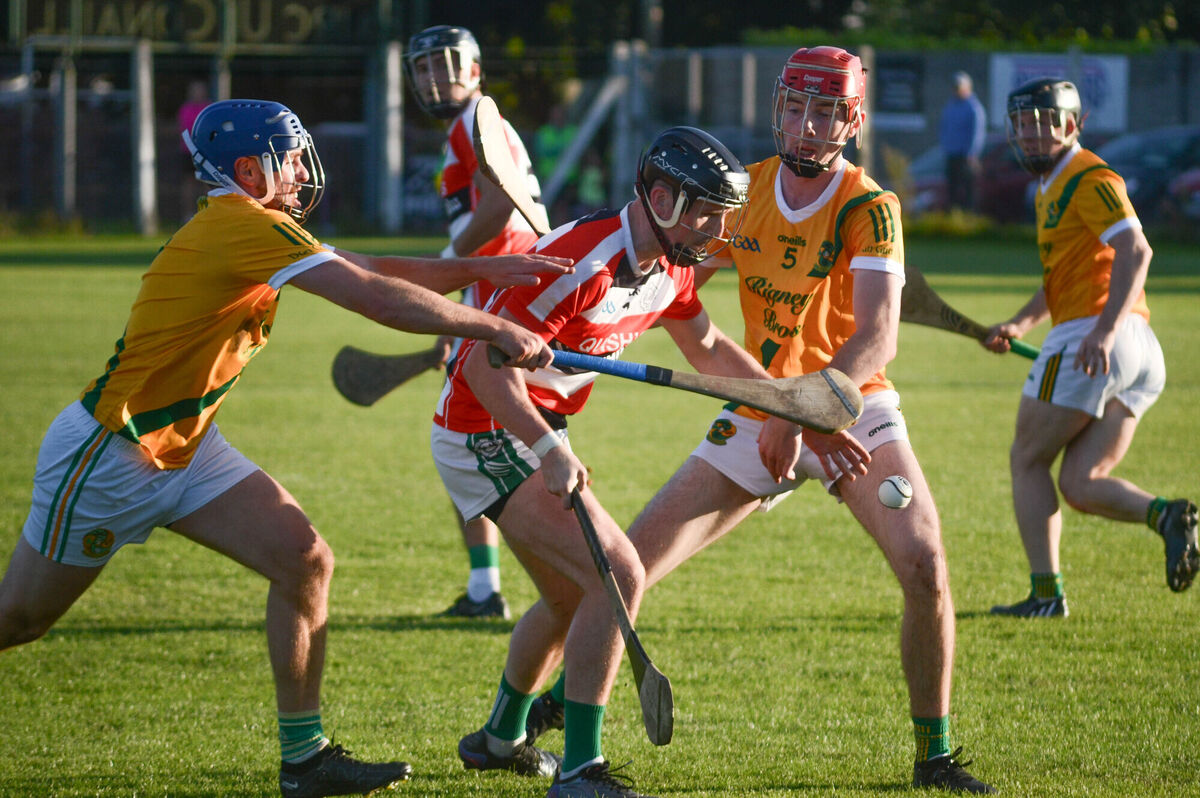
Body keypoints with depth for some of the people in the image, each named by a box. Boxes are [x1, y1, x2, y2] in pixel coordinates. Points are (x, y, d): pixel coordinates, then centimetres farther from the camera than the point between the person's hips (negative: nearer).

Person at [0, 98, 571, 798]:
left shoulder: (252, 230, 6)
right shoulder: (243, 228, -23)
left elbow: (369, 271, 12)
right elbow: (379, 301, -27)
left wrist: (480, 269, 2)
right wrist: (496, 330, -21)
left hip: (188, 448, 9)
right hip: (109, 455, -9)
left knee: (306, 561, -4)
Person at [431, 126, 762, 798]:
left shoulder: (670, 266, 1)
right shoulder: (582, 260, -28)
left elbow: (707, 347, 21)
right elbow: (488, 365, -29)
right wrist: (551, 452, -36)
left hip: (533, 433, 10)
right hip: (486, 434, -10)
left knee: (572, 598, 24)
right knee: (619, 577, -19)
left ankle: (500, 740, 45)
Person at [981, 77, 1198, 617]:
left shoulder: (1089, 179, -8)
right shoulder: (1051, 187, 23)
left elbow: (1135, 251, -22)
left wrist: (1105, 330, -31)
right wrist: (1020, 324, 19)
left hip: (1092, 335, -9)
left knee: (1027, 461, 3)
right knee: (1080, 486, 6)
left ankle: (1046, 594, 1)